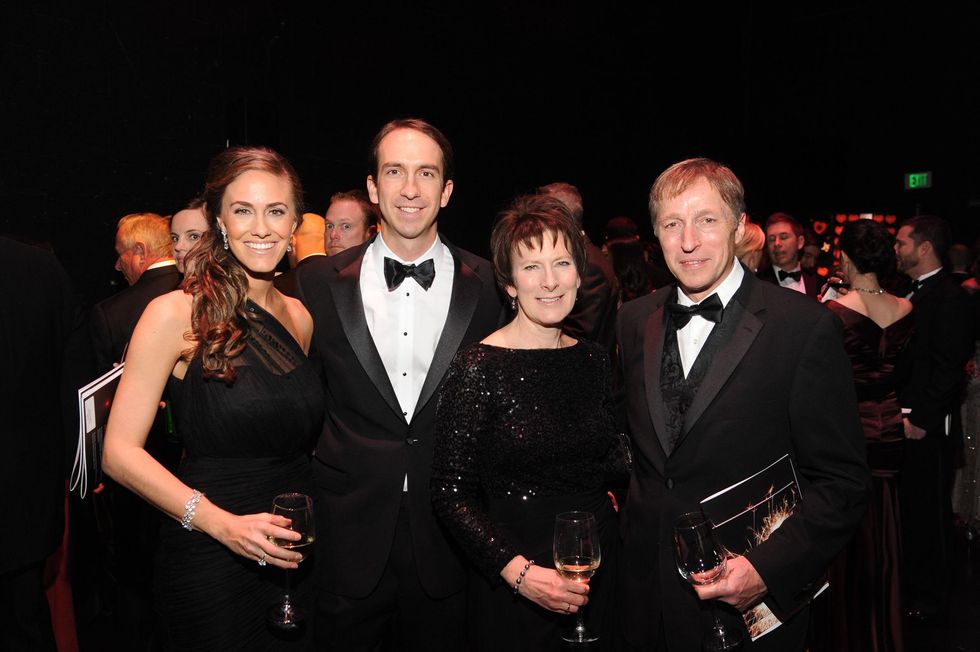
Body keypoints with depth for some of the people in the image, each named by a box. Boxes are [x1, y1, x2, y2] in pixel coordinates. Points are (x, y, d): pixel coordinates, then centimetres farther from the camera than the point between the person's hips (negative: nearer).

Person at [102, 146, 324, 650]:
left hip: (292, 557, 5)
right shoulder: (175, 314, -11)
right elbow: (119, 450, -13)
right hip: (209, 563, -5)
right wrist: (220, 522, -22)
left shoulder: (299, 318, 6)